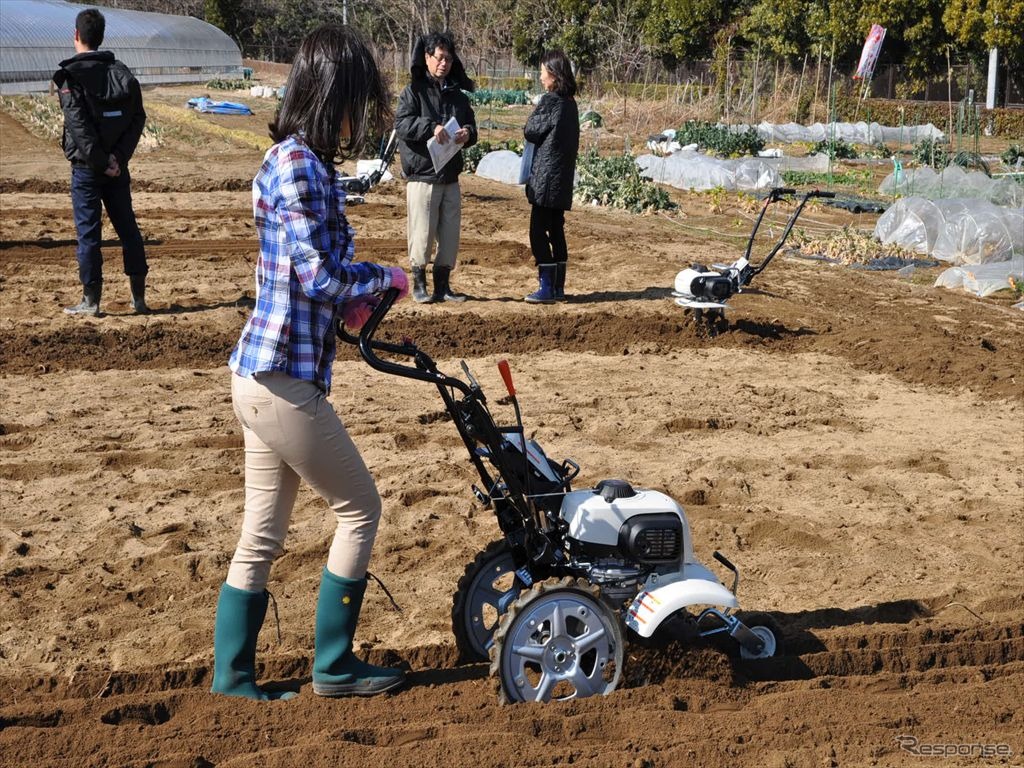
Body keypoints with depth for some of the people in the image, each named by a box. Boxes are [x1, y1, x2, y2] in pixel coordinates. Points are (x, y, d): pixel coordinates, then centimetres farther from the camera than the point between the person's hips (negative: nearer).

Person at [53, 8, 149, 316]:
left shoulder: (70, 75, -10)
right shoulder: (122, 73, 6)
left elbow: (79, 126, -19)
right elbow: (138, 119, -1)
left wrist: (100, 162, -14)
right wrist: (117, 157, -8)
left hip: (86, 167, -5)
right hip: (117, 167, 5)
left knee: (88, 232, 1)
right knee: (127, 227, 11)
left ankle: (91, 300, 6)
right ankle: (139, 297, 14)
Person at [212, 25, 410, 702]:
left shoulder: (297, 159, 14)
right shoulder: (301, 166, -18)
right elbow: (321, 277, -21)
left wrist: (353, 300, 5)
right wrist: (387, 279, -5)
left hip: (262, 374, 9)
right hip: (284, 381, -9)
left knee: (262, 538, 15)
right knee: (360, 509, 6)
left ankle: (232, 676, 24)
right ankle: (334, 665, 18)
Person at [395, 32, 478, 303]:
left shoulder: (457, 94, 14)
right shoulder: (413, 91, -2)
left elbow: (471, 125, 15)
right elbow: (401, 123, -14)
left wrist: (467, 133, -9)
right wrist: (431, 127, -28)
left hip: (450, 177, 5)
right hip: (422, 176, -5)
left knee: (450, 234, 8)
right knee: (422, 234, -3)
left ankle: (443, 285, 18)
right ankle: (419, 284, 10)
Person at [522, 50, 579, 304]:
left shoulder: (550, 101, -13)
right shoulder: (570, 103, 12)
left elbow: (530, 131, -9)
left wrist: (531, 119, 11)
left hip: (546, 178, -9)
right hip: (562, 178, 9)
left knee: (538, 232, -5)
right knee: (556, 231, 12)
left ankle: (547, 288, -6)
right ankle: (558, 287, 15)